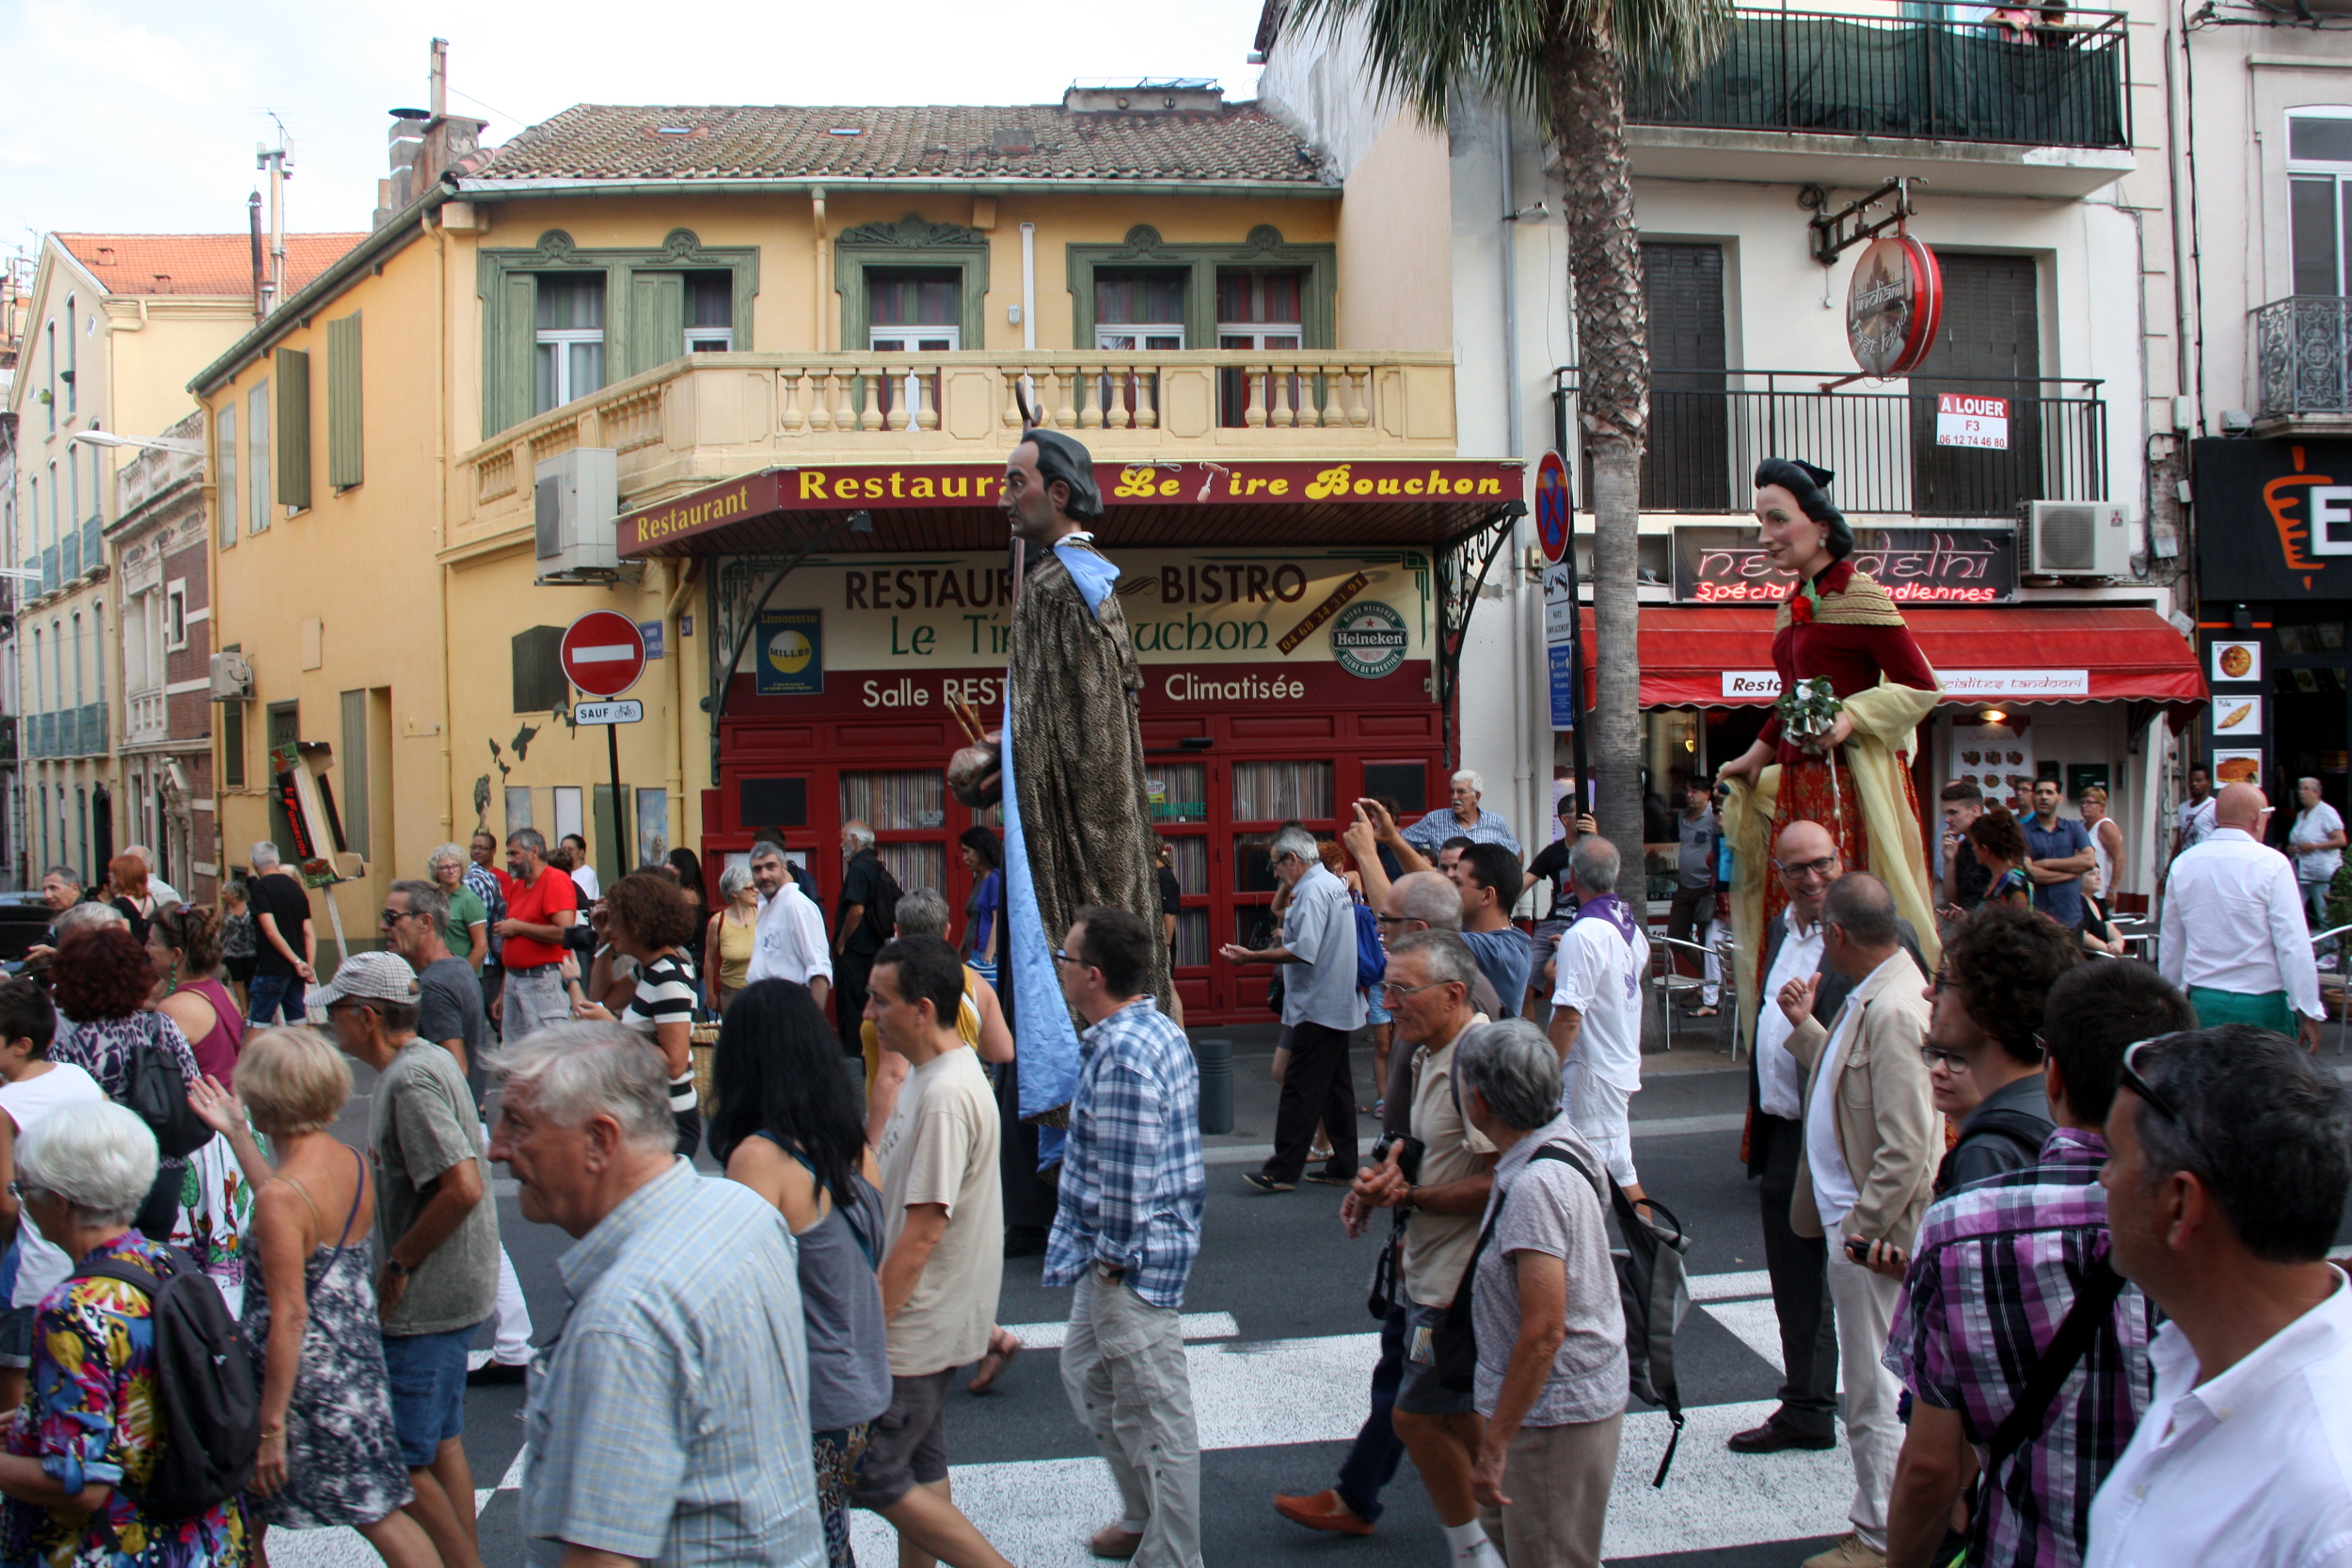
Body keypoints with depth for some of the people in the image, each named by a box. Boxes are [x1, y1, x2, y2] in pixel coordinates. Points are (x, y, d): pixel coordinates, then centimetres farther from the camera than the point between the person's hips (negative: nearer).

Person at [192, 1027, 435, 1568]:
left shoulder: (279, 1197, -23)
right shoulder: (354, 1164, 0)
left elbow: (288, 1316, -22)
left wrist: (270, 1426, -17)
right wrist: (237, 1134, 28)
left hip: (302, 1371, -7)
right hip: (357, 1359, 7)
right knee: (380, 1514, 14)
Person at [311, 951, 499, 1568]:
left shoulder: (410, 1081, -21)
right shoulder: (427, 1060, 10)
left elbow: (463, 1187, -28)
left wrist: (399, 1264, -18)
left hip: (426, 1301, -10)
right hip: (454, 1287, 10)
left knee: (400, 1460, -2)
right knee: (441, 1441, 18)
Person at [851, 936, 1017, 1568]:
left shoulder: (945, 1095, -25)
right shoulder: (930, 1076, 7)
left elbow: (921, 1233, -26)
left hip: (919, 1327, -10)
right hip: (929, 1322, 10)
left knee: (869, 1475, -2)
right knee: (919, 1467, 17)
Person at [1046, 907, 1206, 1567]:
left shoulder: (1121, 1052, -25)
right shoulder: (1159, 1029, 8)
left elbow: (1126, 1172, -25)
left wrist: (1112, 1259, -16)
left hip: (1129, 1261, -11)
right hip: (1114, 1252, 11)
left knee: (1154, 1414, 2)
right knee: (1087, 1376, 24)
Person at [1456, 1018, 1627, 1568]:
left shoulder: (1536, 1186, -27)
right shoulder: (1561, 1145, 3)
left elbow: (1543, 1331, -28)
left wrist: (1493, 1446, -24)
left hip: (1555, 1409, -10)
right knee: (1501, 1521, 23)